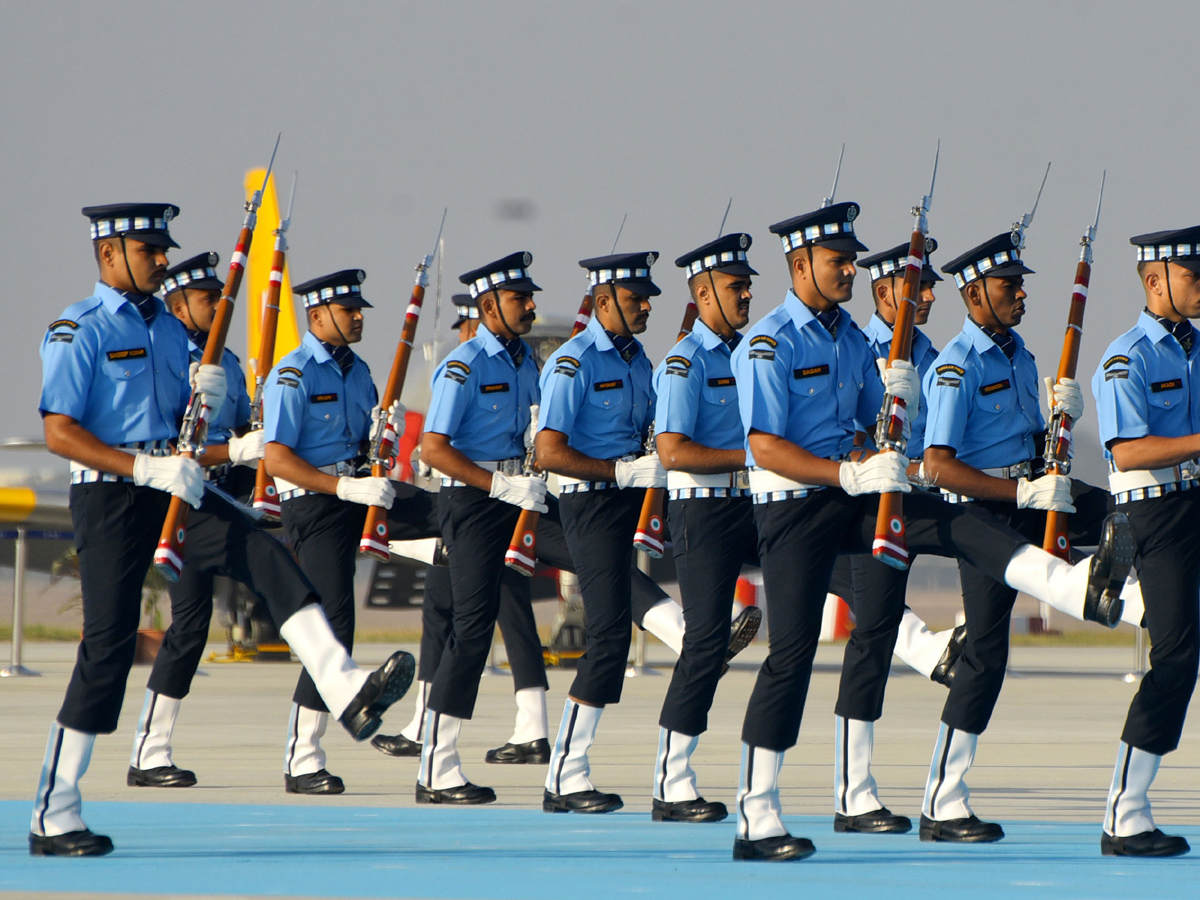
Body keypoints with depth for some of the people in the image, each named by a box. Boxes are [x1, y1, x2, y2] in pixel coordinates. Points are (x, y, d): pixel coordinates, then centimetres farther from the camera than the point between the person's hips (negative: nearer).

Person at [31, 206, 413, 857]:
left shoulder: (169, 329, 16)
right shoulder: (77, 331, -6)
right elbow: (59, 433, -14)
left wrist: (205, 402, -5)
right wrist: (147, 467, -23)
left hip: (172, 488, 6)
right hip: (110, 495, -6)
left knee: (268, 560, -17)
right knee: (108, 645, -5)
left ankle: (347, 694, -32)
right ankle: (52, 816, 3)